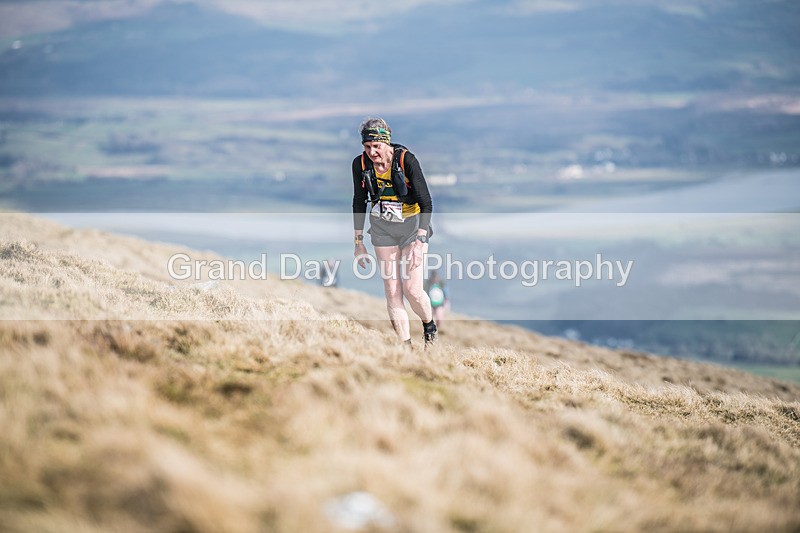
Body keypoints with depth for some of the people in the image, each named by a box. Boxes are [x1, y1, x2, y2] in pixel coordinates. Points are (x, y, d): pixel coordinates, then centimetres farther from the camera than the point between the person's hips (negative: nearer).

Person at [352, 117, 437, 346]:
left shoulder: (406, 160, -22)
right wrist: (359, 242, 4)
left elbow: (426, 203, -20)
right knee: (392, 291, -2)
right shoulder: (360, 164, -10)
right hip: (382, 228, 3)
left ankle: (429, 326, 21)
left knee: (412, 289, -10)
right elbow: (359, 203, 4)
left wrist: (419, 242, -28)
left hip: (411, 224, -3)